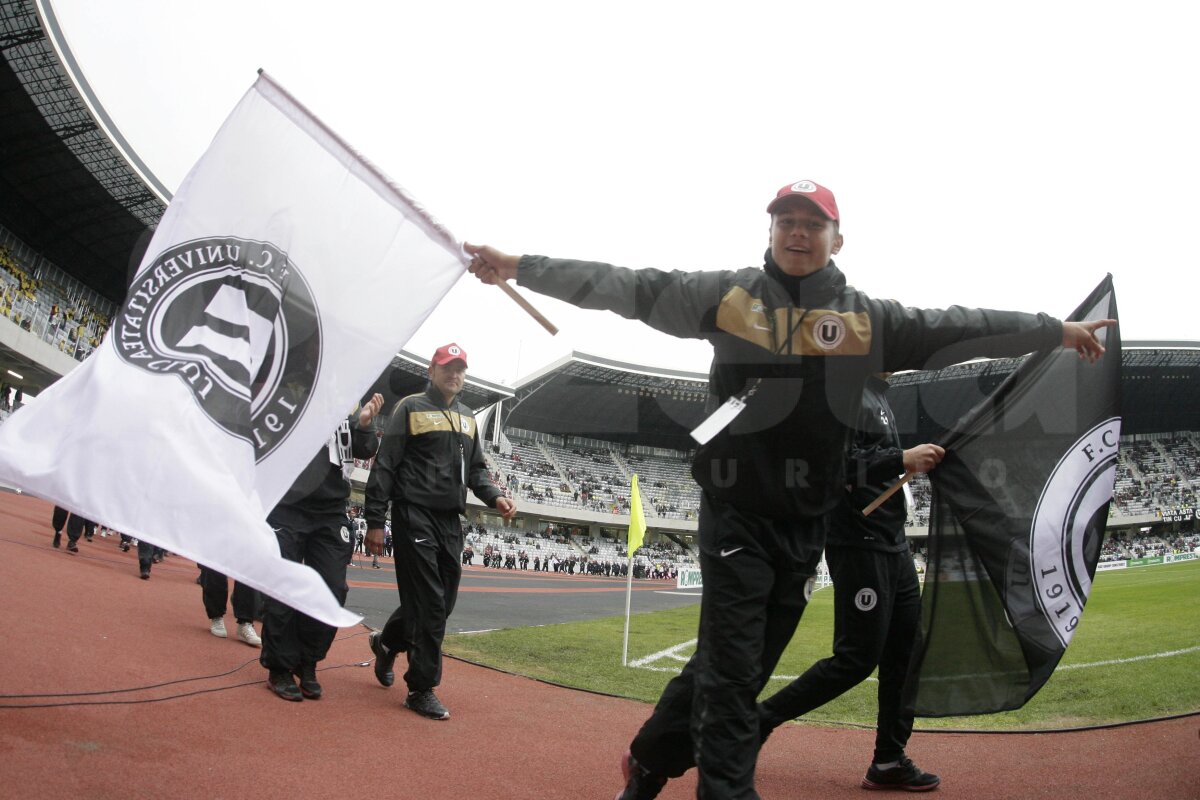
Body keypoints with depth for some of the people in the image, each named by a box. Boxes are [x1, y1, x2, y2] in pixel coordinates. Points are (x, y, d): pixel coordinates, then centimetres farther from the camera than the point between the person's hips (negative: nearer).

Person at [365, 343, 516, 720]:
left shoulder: (468, 418, 19)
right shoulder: (411, 408, -1)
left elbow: (476, 469, 21)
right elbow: (384, 467, -5)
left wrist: (495, 496, 0)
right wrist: (375, 522, -10)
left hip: (451, 521, 7)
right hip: (415, 516, -7)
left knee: (442, 601, 10)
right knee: (429, 603, -9)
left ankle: (387, 642, 36)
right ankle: (421, 689, 1)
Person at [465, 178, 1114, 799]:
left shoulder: (867, 318, 5)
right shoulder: (725, 295, -1)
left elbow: (957, 328, 9)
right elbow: (626, 288, -2)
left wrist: (1059, 330, 12)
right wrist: (518, 267, -6)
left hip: (806, 524, 4)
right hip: (735, 515, -3)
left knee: (734, 666, 13)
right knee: (730, 670, -4)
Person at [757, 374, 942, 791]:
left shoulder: (879, 393, 18)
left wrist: (923, 457, 12)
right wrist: (902, 460, -24)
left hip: (894, 546, 10)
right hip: (859, 548, -10)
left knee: (906, 651, 10)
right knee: (856, 658, -7)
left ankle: (890, 760, 19)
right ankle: (757, 722, 3)